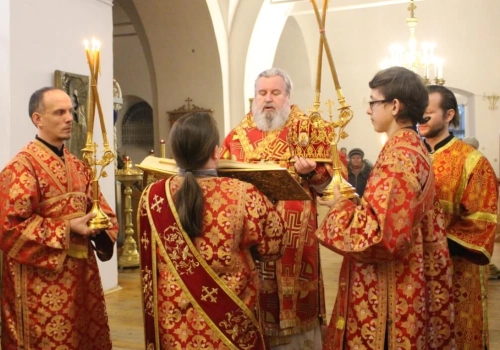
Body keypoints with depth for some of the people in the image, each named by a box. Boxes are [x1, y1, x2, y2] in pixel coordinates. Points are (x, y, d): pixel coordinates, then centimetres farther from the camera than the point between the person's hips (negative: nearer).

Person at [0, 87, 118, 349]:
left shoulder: (78, 166, 12)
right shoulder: (22, 167, -12)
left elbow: (100, 208, 16)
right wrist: (68, 229, -19)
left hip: (81, 272, 7)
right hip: (43, 280, -7)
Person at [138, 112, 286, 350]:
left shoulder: (152, 196, -10)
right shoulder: (242, 194, -20)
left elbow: (149, 261, 5)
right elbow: (272, 247, -6)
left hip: (174, 322, 3)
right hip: (229, 322, -2)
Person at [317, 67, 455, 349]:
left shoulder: (398, 156, -21)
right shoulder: (415, 149, 9)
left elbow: (383, 233, -26)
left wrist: (341, 206, -13)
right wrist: (354, 202, 8)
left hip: (386, 289, -10)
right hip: (405, 281, 10)